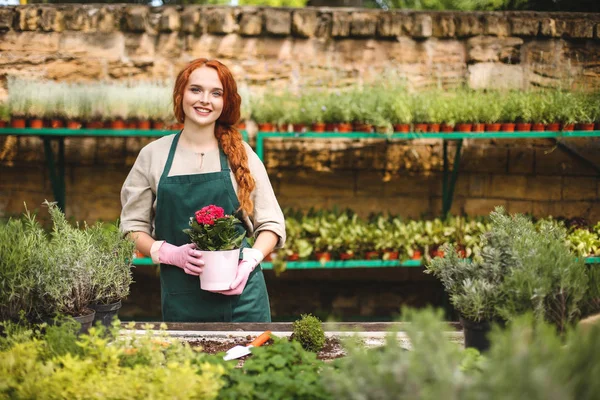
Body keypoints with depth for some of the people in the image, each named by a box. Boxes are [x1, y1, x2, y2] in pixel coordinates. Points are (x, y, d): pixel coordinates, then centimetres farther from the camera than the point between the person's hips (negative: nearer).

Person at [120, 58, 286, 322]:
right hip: (181, 298, 0)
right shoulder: (153, 155, 3)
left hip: (241, 292, 0)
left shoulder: (241, 154, 3)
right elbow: (133, 227, 6)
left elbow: (271, 224, 6)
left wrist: (250, 260, -12)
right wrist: (171, 253, -11)